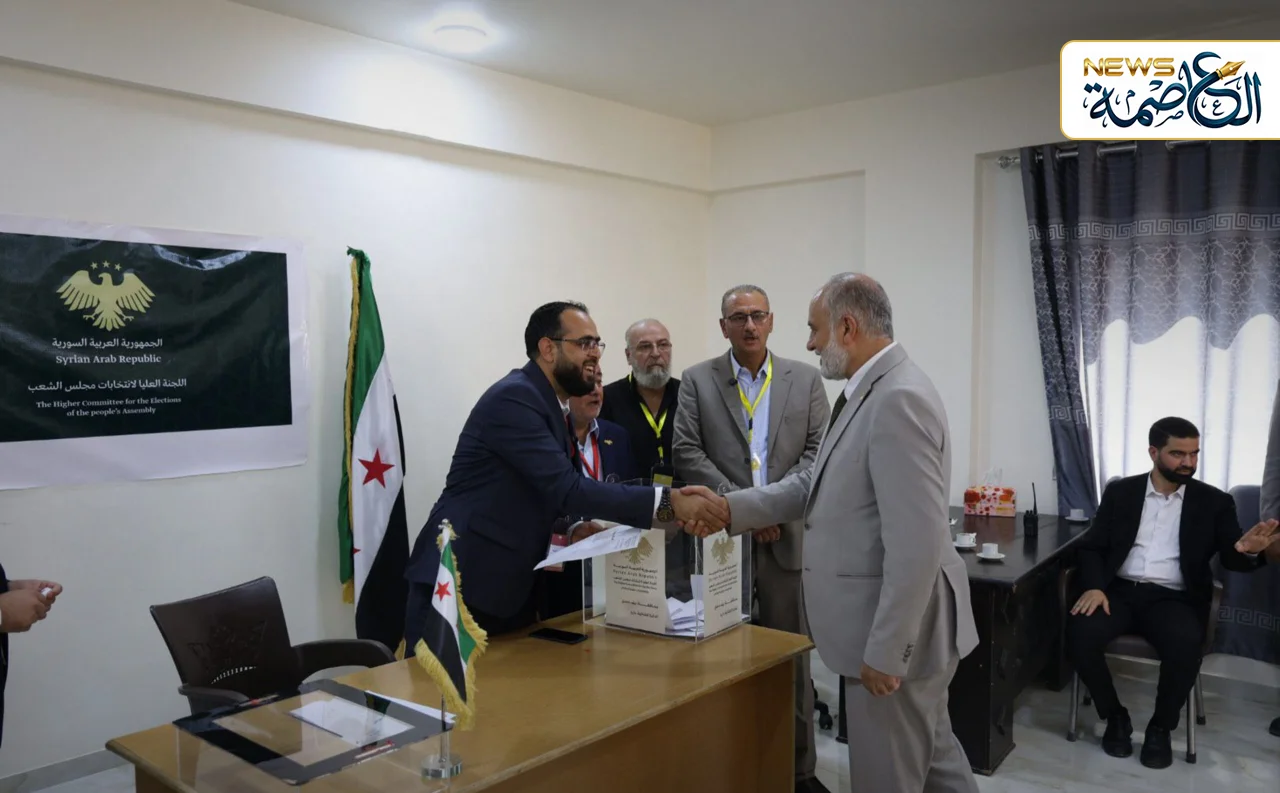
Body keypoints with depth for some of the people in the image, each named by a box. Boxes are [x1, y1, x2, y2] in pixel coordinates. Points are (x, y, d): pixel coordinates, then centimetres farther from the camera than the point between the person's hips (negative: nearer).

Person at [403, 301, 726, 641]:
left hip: (511, 587, 9)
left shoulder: (553, 406, 12)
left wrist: (568, 533, -3)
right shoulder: (514, 397, -17)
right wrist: (666, 502, -32)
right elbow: (566, 489, -27)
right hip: (460, 585, -9)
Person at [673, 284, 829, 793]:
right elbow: (687, 454, -4)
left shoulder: (805, 379, 7)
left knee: (792, 658, 10)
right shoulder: (697, 380, 4)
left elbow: (820, 451, 0)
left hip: (787, 535, 1)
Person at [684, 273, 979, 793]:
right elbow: (818, 482, 13)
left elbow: (917, 541, -27)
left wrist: (884, 650, -23)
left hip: (898, 631, -10)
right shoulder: (869, 391, 9)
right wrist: (731, 509, 3)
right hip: (899, 621, 10)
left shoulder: (899, 399, -23)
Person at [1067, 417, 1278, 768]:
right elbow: (1091, 545, 6)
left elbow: (1231, 559, 3)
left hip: (1174, 598, 0)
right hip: (1120, 590, 1)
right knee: (1080, 632, -28)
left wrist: (1246, 550, -23)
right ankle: (1115, 717, -2)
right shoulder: (1120, 492, 10)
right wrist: (1094, 586, -13)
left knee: (1185, 645, -34)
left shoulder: (1214, 502, 9)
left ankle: (1160, 728, -6)